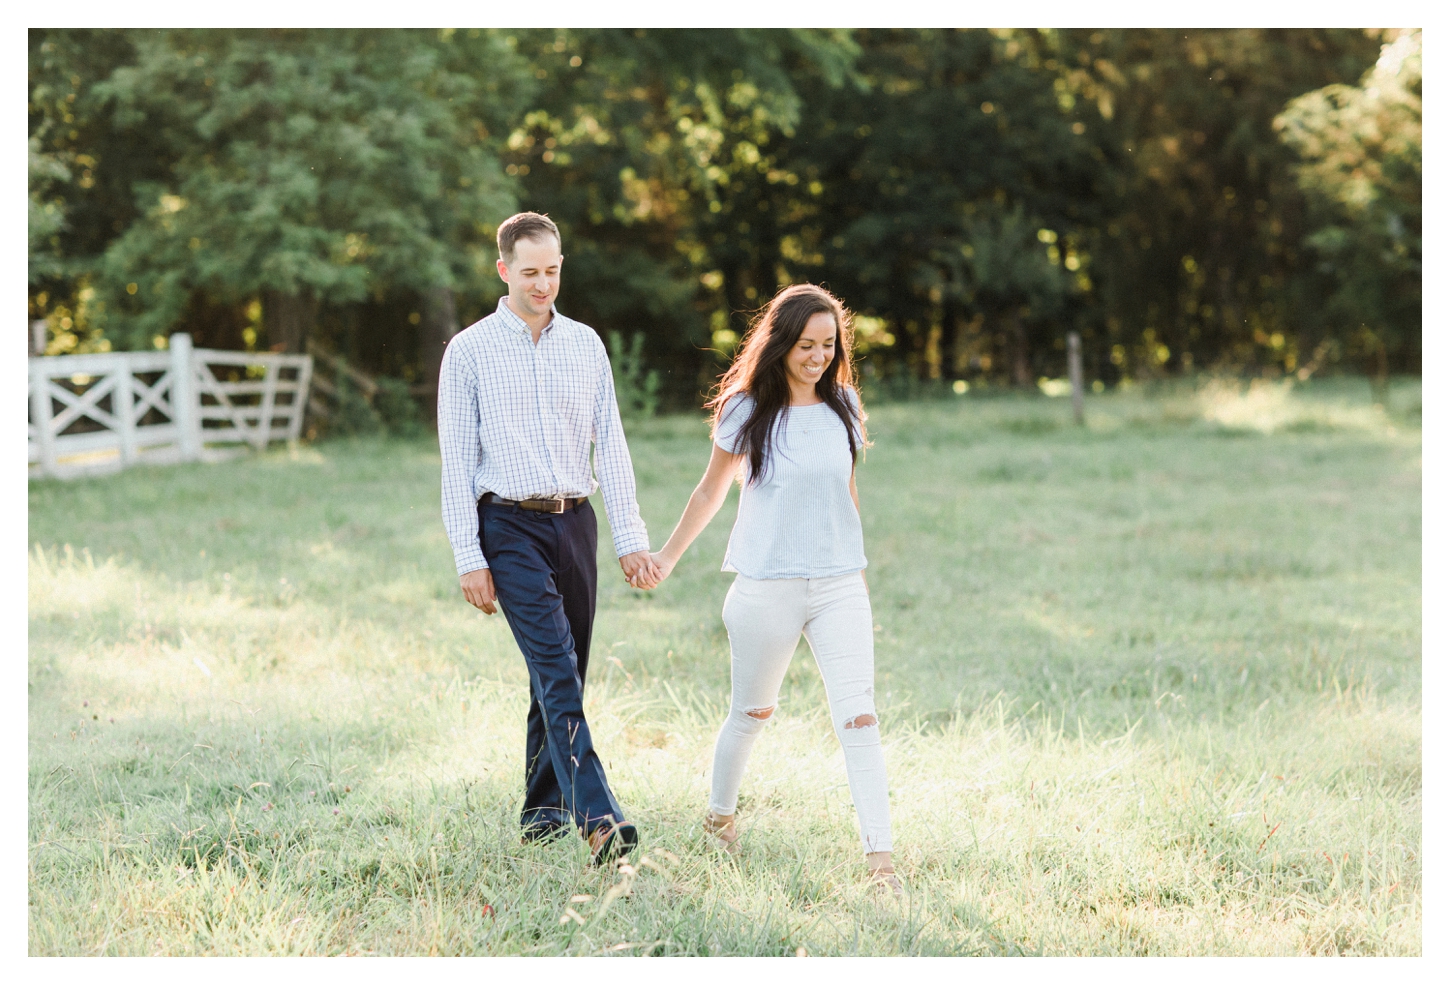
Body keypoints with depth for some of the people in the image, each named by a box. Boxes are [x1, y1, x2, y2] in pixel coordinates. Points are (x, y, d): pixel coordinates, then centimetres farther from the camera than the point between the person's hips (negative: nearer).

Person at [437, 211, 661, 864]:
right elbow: (457, 461, -2)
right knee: (556, 668, -16)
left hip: (575, 522, 4)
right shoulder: (470, 351, 0)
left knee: (564, 674, 8)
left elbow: (610, 444, 11)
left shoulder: (585, 344, 11)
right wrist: (469, 559, -8)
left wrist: (630, 538, 4)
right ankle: (597, 818, -26)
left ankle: (542, 810, 22)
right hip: (509, 524, -4)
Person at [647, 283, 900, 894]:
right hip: (767, 586, -2)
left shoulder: (844, 407, 6)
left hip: (839, 585, 2)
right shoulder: (747, 411, -3)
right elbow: (711, 492, 10)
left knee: (858, 716, -11)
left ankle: (880, 858, -16)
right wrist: (666, 558, 15)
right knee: (751, 714, 14)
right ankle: (720, 816, 40)